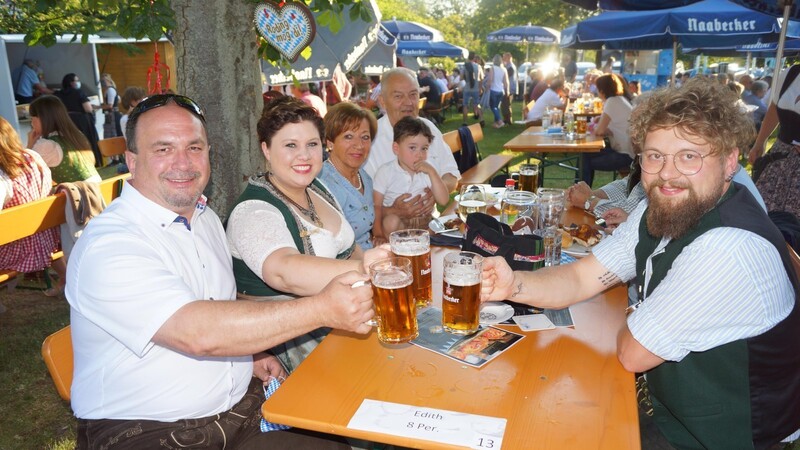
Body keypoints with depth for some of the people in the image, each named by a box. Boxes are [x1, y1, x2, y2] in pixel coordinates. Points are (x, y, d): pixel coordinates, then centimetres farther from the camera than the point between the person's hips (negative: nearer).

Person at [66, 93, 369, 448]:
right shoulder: (107, 246, -19)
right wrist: (323, 309, -31)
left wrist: (250, 353, 2)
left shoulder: (205, 217, 8)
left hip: (243, 404, 7)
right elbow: (197, 332, -31)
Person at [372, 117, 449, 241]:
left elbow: (443, 200, -6)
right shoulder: (386, 172, -6)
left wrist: (432, 172, -15)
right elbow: (376, 205, -8)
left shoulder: (427, 171, 3)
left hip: (422, 220, 3)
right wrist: (378, 233, -20)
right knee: (391, 221, -34)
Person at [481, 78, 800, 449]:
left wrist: (632, 318, -2)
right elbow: (580, 279, -6)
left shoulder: (729, 249, -34)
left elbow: (632, 352, -25)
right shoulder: (664, 209, -5)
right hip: (668, 401, 7)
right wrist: (514, 285, -25)